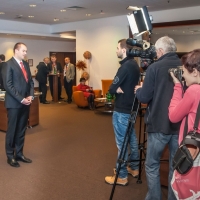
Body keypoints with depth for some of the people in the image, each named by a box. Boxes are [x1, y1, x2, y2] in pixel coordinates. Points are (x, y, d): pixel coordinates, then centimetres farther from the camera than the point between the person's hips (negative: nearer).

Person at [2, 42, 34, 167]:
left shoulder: (26, 64, 13)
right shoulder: (9, 64, -9)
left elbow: (30, 81, 15)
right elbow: (8, 85, -15)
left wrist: (31, 96, -1)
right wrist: (21, 99, -17)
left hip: (26, 102, 7)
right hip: (14, 103, -6)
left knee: (22, 130, 12)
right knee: (12, 130, 4)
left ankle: (19, 154, 24)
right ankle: (10, 156, 17)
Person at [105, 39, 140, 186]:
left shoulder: (126, 66, -20)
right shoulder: (134, 65, 9)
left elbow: (112, 89, -21)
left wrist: (117, 89, -4)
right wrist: (121, 89, -6)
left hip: (121, 110, -10)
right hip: (131, 108, 10)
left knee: (122, 143, -2)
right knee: (132, 139, 18)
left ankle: (122, 177, 8)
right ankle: (134, 168, 31)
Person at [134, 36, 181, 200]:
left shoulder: (155, 67, -9)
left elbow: (144, 97, -10)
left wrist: (138, 90, 11)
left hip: (159, 125, -4)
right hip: (180, 125, 5)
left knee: (152, 166, 10)